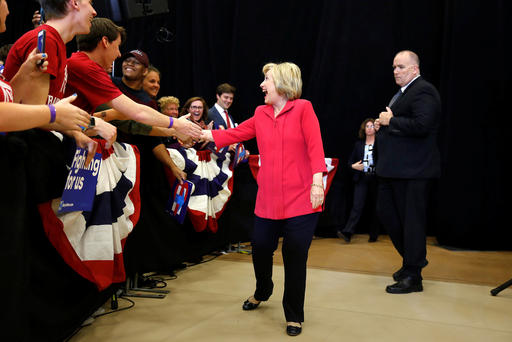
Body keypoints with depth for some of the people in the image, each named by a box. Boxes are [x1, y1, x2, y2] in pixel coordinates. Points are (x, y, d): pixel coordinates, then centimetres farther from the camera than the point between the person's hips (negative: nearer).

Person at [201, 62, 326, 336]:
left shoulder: (303, 108, -3)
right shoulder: (260, 114, 12)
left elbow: (315, 147, -10)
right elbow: (233, 134, 12)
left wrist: (317, 181, -18)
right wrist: (200, 133, 7)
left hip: (300, 200, -5)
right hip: (268, 200, 5)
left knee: (295, 258, 0)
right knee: (260, 249, 12)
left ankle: (294, 316, 19)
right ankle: (262, 292, 44)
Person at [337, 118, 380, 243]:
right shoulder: (358, 144, 13)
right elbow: (351, 160, 17)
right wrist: (353, 166, -6)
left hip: (375, 178, -1)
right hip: (361, 178, 1)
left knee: (374, 207, 5)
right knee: (357, 205, -9)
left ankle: (373, 235, 15)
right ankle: (347, 232, -16)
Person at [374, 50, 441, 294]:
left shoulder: (423, 91, -12)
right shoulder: (402, 93, 20)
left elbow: (421, 125, -26)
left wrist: (390, 121, -16)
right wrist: (382, 124, 11)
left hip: (412, 171, -10)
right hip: (393, 169, 10)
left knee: (411, 219, -3)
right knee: (385, 211, 15)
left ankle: (413, 276, 9)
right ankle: (412, 258, 31)